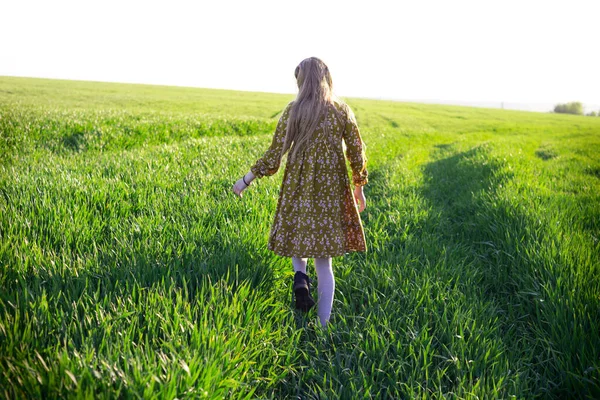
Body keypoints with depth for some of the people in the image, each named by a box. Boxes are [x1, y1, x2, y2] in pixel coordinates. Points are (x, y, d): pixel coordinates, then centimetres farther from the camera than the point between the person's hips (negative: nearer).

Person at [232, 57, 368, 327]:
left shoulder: (293, 111, -4)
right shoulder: (341, 110, 0)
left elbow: (274, 155, -5)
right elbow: (357, 154, 2)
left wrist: (246, 180, 5)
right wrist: (359, 187, 16)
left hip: (298, 187, -1)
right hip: (332, 190, 1)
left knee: (297, 233, 25)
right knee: (324, 261, 7)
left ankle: (300, 275, -6)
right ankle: (323, 325, 9)